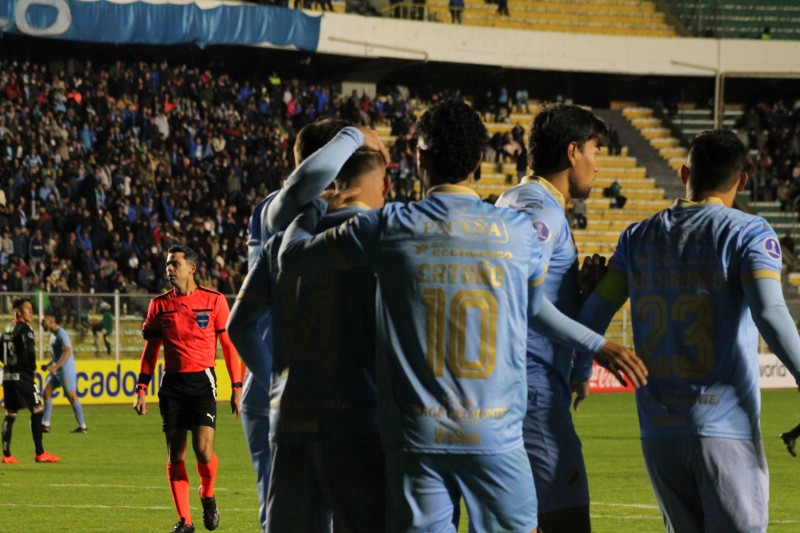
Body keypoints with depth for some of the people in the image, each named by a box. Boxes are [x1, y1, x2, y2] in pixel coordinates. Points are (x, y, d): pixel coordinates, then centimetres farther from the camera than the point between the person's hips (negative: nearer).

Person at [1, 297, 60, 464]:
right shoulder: (24, 329, -12)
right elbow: (29, 351, -19)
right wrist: (32, 368, -4)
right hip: (22, 376, -8)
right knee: (37, 410, -3)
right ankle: (40, 454, -5)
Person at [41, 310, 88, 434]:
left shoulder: (61, 334, -16)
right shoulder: (53, 334, 14)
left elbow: (67, 352, -26)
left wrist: (56, 366, -29)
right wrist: (48, 365, 14)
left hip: (66, 369, -10)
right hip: (56, 370, 10)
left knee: (71, 396, -6)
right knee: (47, 391, 4)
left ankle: (82, 426, 0)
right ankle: (45, 424, 5)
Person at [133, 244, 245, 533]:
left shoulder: (214, 301, 0)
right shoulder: (159, 304, 7)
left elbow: (229, 345, 2)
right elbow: (150, 349, 12)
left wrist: (237, 387, -2)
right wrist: (141, 389, 5)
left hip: (202, 380, -3)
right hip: (172, 384, 3)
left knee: (203, 449, -14)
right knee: (176, 453, 1)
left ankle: (208, 496, 16)